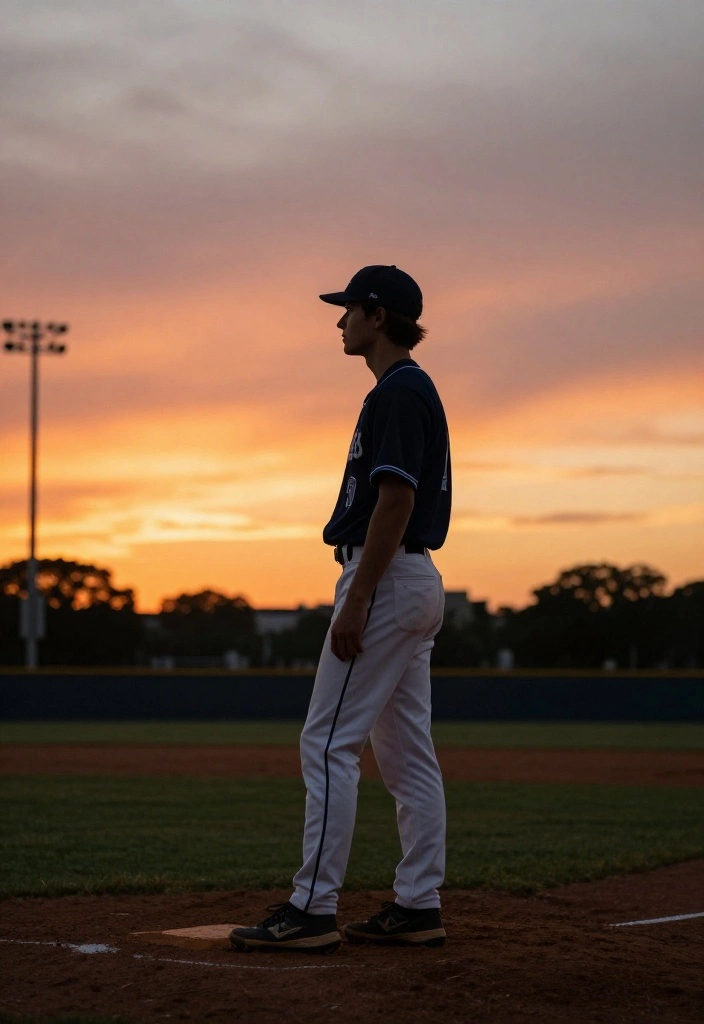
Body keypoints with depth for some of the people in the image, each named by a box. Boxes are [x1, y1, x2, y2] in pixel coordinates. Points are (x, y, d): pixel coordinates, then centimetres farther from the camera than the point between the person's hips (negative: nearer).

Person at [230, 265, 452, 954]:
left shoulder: (397, 391, -13)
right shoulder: (414, 390, 19)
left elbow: (395, 499, -22)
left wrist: (356, 600, -23)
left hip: (385, 578, -11)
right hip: (417, 584, 11)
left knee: (328, 742, -10)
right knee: (407, 750, 10)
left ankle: (312, 909, -10)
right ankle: (418, 906, 12)